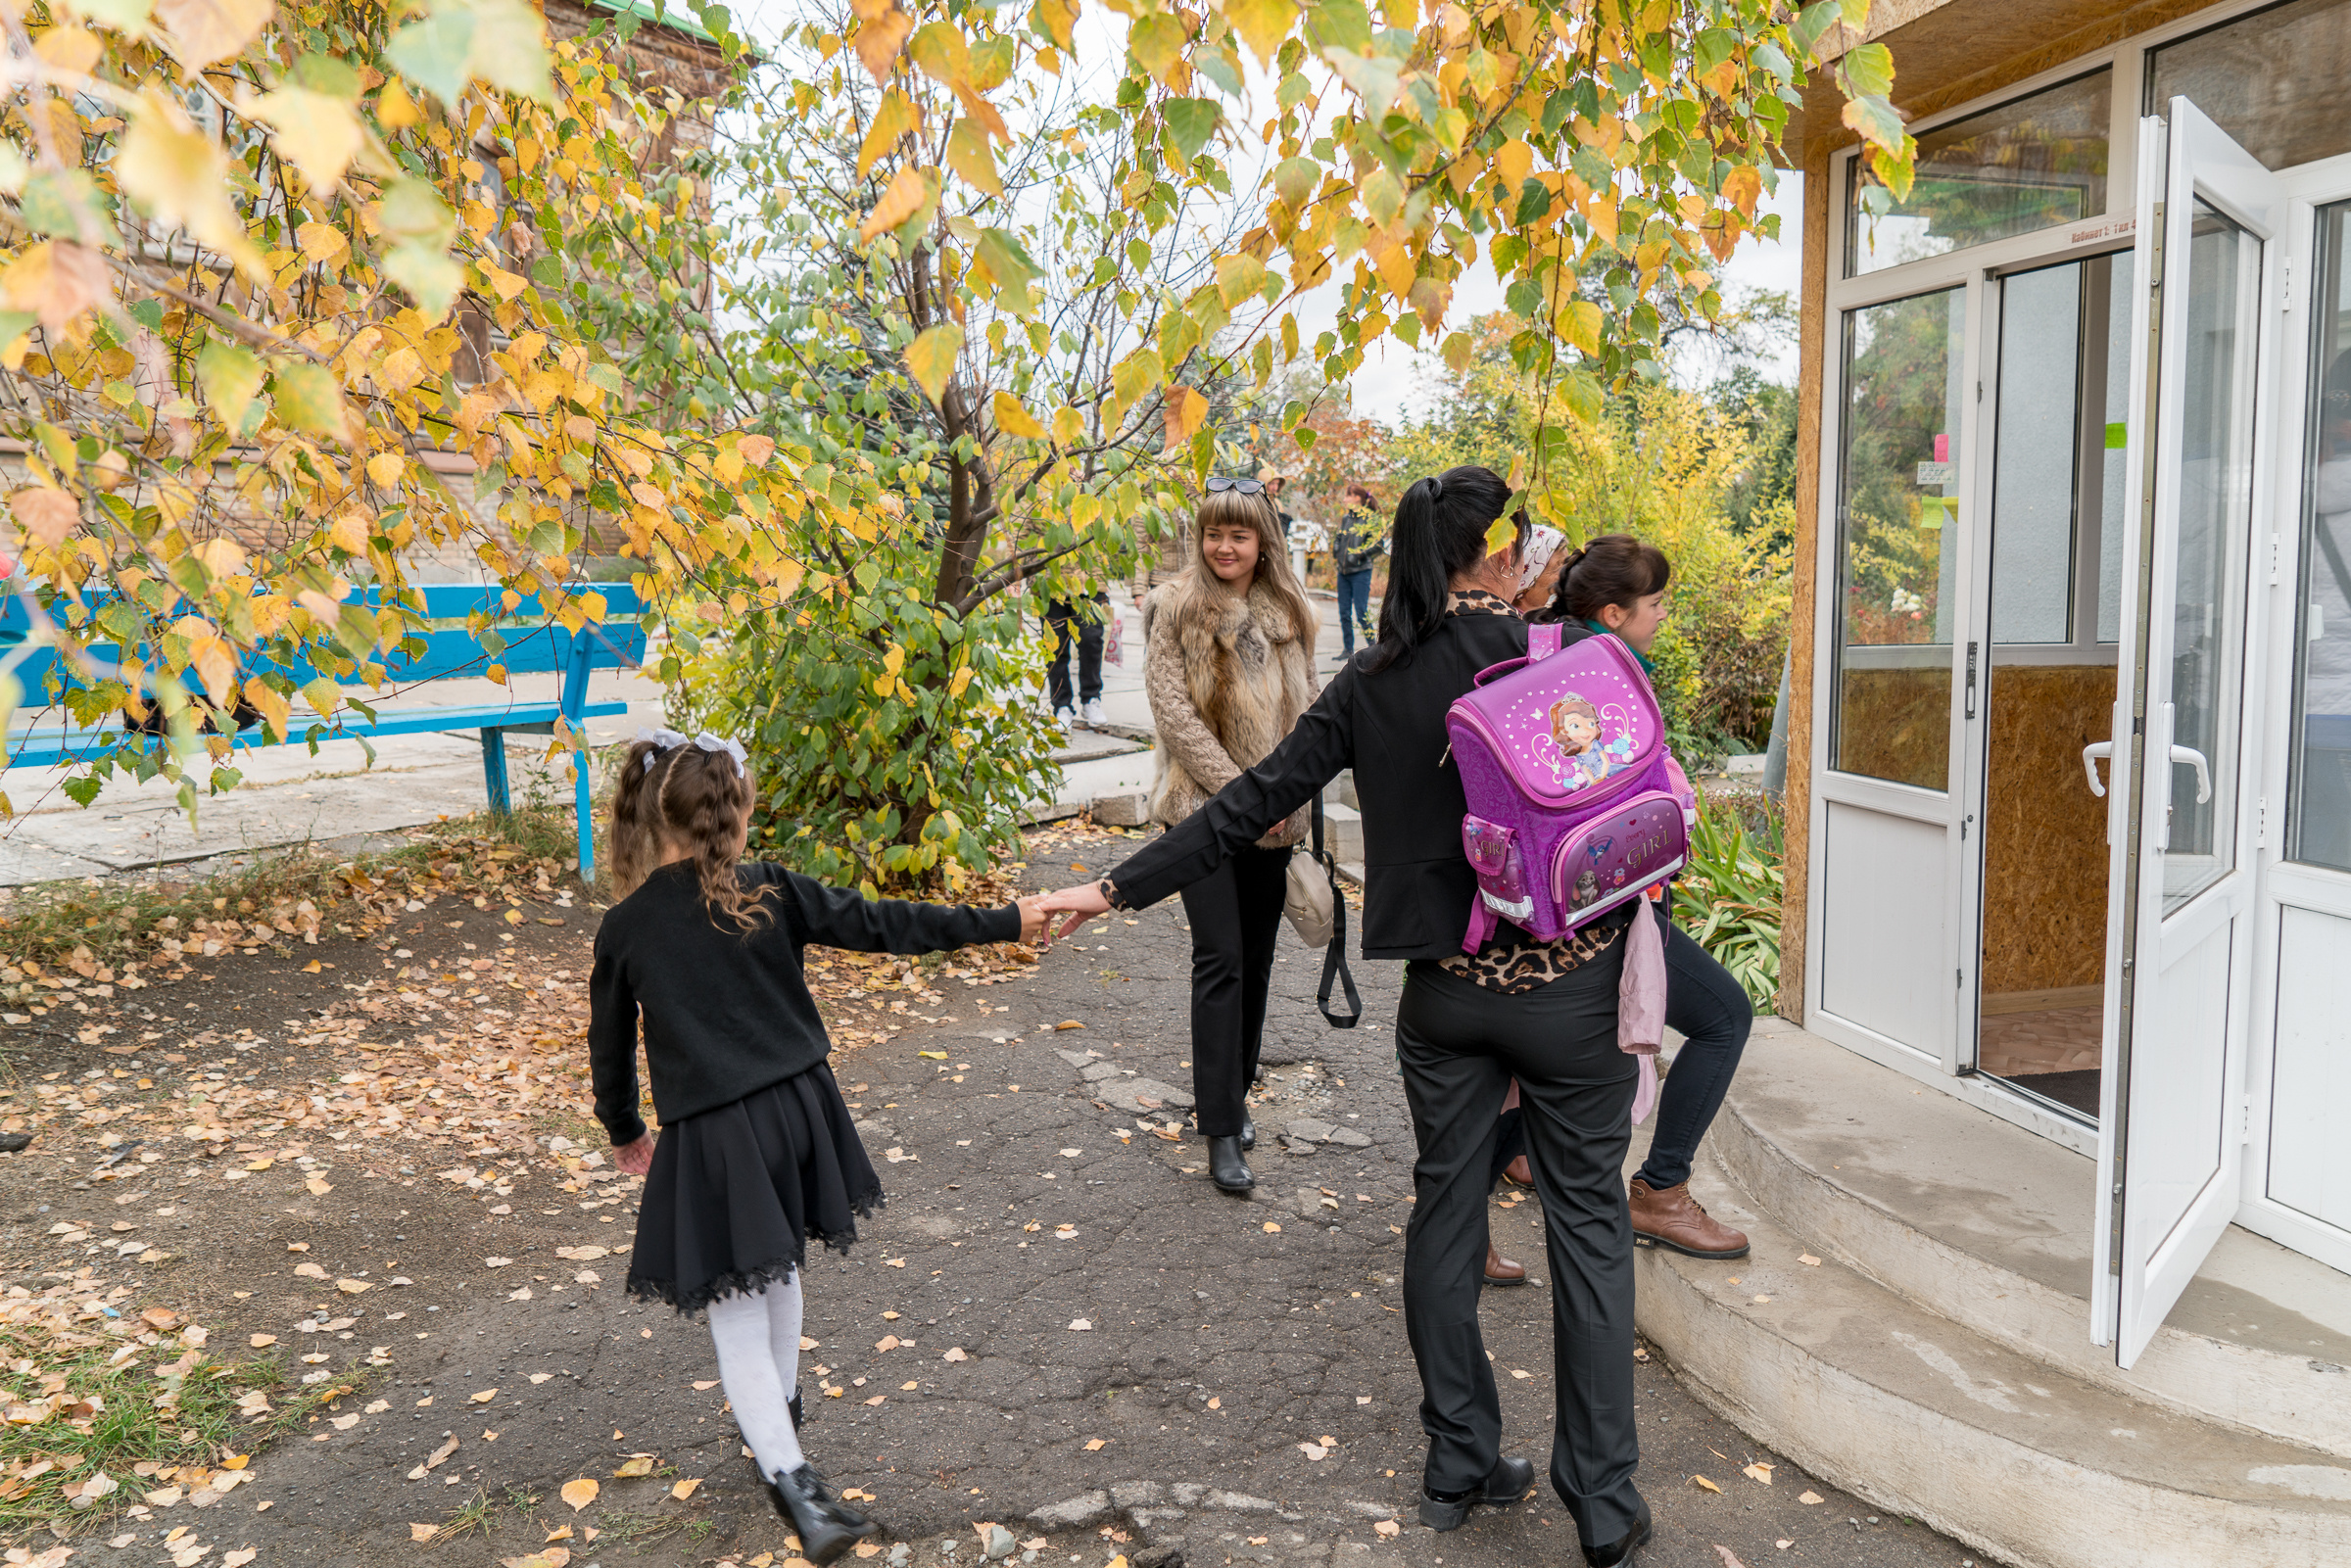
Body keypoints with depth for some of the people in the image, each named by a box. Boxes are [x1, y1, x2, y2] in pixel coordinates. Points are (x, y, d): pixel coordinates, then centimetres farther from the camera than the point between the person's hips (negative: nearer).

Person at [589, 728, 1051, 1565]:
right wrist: (1002, 922, 4)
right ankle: (779, 1416, 47)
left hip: (711, 1137, -3)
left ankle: (794, 1482, -4)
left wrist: (624, 1130, 25)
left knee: (738, 1317, 5)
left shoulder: (624, 929, -4)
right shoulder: (769, 892, -4)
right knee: (777, 1271, 27)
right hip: (793, 1111, 3)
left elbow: (610, 1043, 7)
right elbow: (883, 925, -3)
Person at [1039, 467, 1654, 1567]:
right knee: (1587, 1226, 8)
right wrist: (1642, 987, 7)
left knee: (1444, 1214, 15)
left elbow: (1255, 803, -3)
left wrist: (1118, 888, 3)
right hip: (1570, 982, -2)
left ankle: (1461, 1468, 27)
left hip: (1444, 987, 3)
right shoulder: (1572, 656, -9)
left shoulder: (1373, 684, -2)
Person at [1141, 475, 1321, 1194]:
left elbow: (1306, 711, 13)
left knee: (1256, 960, 11)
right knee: (1221, 960, -10)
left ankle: (1233, 1096, 28)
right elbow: (1173, 713, -11)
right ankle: (1220, 1130, -5)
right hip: (1203, 810, -5)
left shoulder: (1288, 615, 9)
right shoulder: (1175, 608, -5)